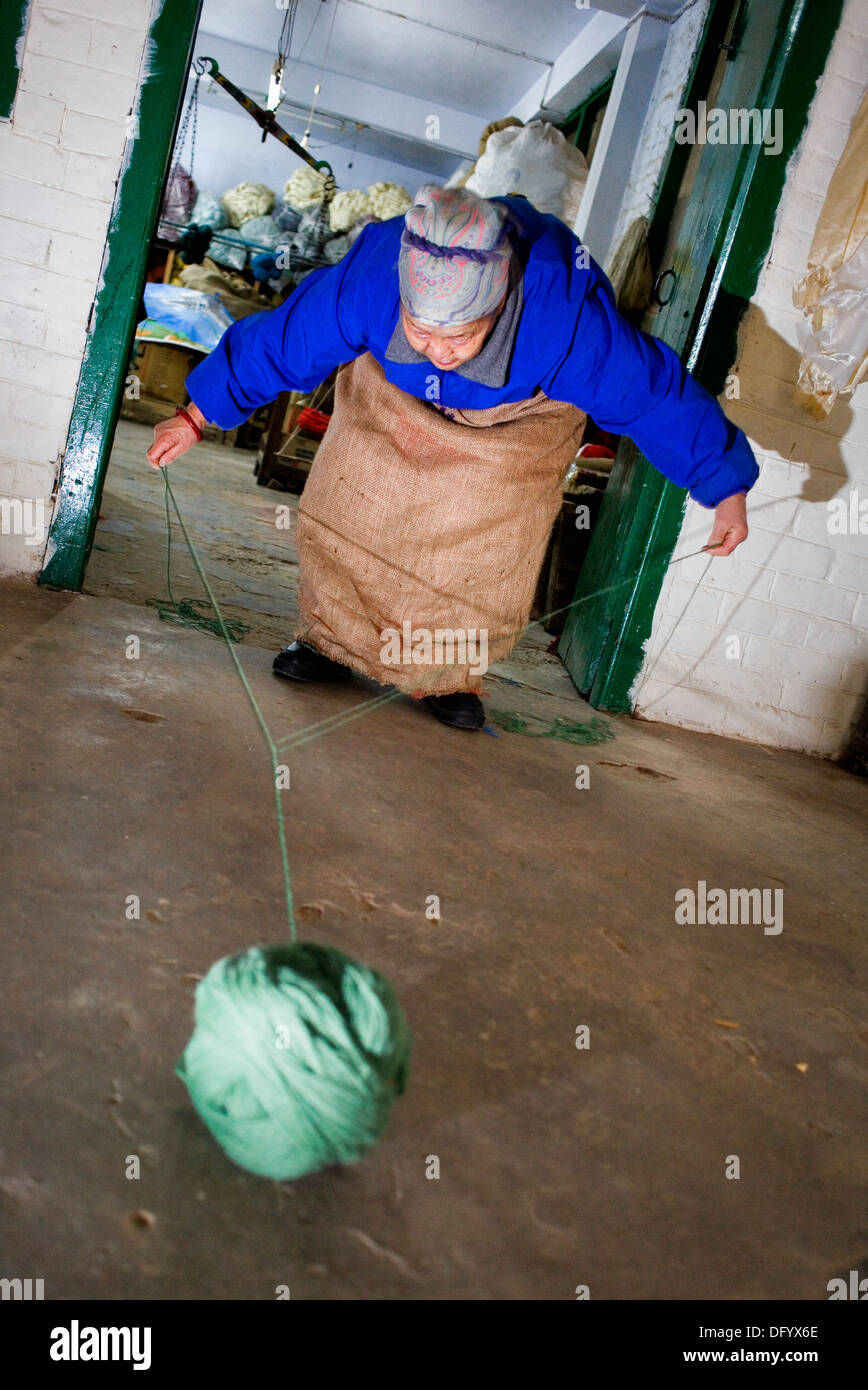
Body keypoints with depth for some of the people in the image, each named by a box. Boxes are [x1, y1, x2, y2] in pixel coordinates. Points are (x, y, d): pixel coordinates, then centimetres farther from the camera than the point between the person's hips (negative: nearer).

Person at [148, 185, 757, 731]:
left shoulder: (572, 320, -42)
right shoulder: (363, 280, -38)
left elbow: (661, 397, -29)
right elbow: (277, 343, -22)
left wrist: (726, 487, -19)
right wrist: (197, 417, -12)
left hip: (520, 414, -2)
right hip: (395, 394, 2)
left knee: (487, 547, -12)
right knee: (349, 506, -5)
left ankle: (451, 673, 9)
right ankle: (334, 641, 16)